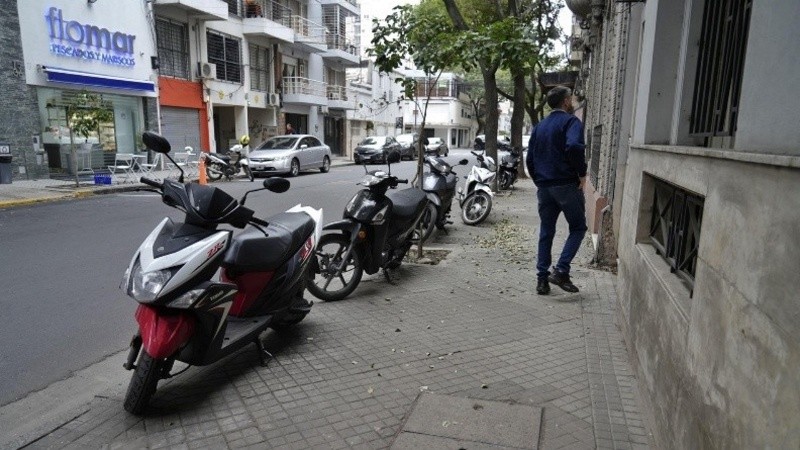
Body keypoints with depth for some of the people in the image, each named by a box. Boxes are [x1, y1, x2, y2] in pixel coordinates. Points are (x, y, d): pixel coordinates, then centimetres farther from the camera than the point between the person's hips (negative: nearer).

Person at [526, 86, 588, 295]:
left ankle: (542, 279, 10)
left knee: (546, 233, 11)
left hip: (544, 187, 6)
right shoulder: (571, 121, -5)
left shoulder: (540, 126, 16)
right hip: (567, 185, -6)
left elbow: (530, 159, 16)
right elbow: (574, 146, -25)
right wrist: (582, 173, -13)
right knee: (578, 228, 7)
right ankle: (561, 271, -7)